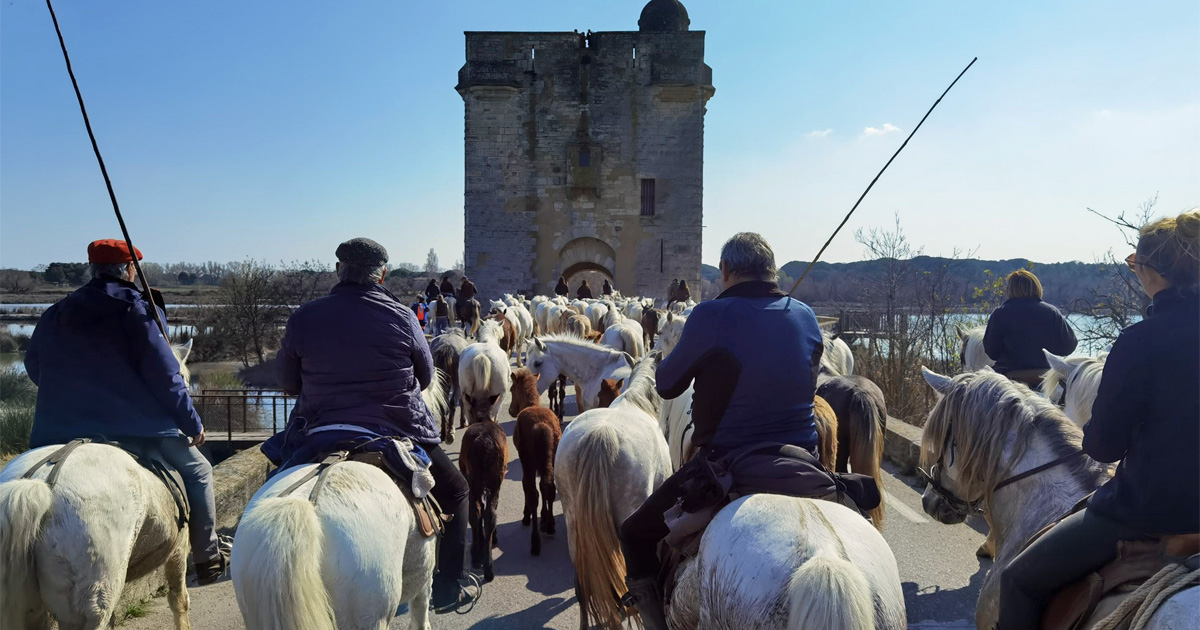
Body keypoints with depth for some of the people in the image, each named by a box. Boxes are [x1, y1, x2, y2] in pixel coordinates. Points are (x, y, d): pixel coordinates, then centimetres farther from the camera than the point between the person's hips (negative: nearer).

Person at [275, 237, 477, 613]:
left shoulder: (302, 318, -5)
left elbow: (288, 385, 6)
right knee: (454, 491, 20)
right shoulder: (403, 318, -9)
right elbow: (425, 377, 4)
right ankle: (447, 589, 21)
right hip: (400, 437, -2)